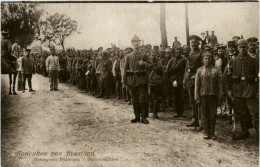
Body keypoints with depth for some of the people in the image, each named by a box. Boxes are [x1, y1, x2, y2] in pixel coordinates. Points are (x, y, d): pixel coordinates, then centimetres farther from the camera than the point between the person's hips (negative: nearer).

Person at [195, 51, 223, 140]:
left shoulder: (216, 71, 5)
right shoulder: (199, 71, 4)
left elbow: (220, 85, 4)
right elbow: (197, 85, 3)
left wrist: (220, 97, -2)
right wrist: (197, 98, -2)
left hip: (213, 96, 0)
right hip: (203, 96, 0)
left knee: (213, 115, 4)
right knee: (204, 115, 5)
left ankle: (212, 133, 14)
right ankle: (206, 133, 15)